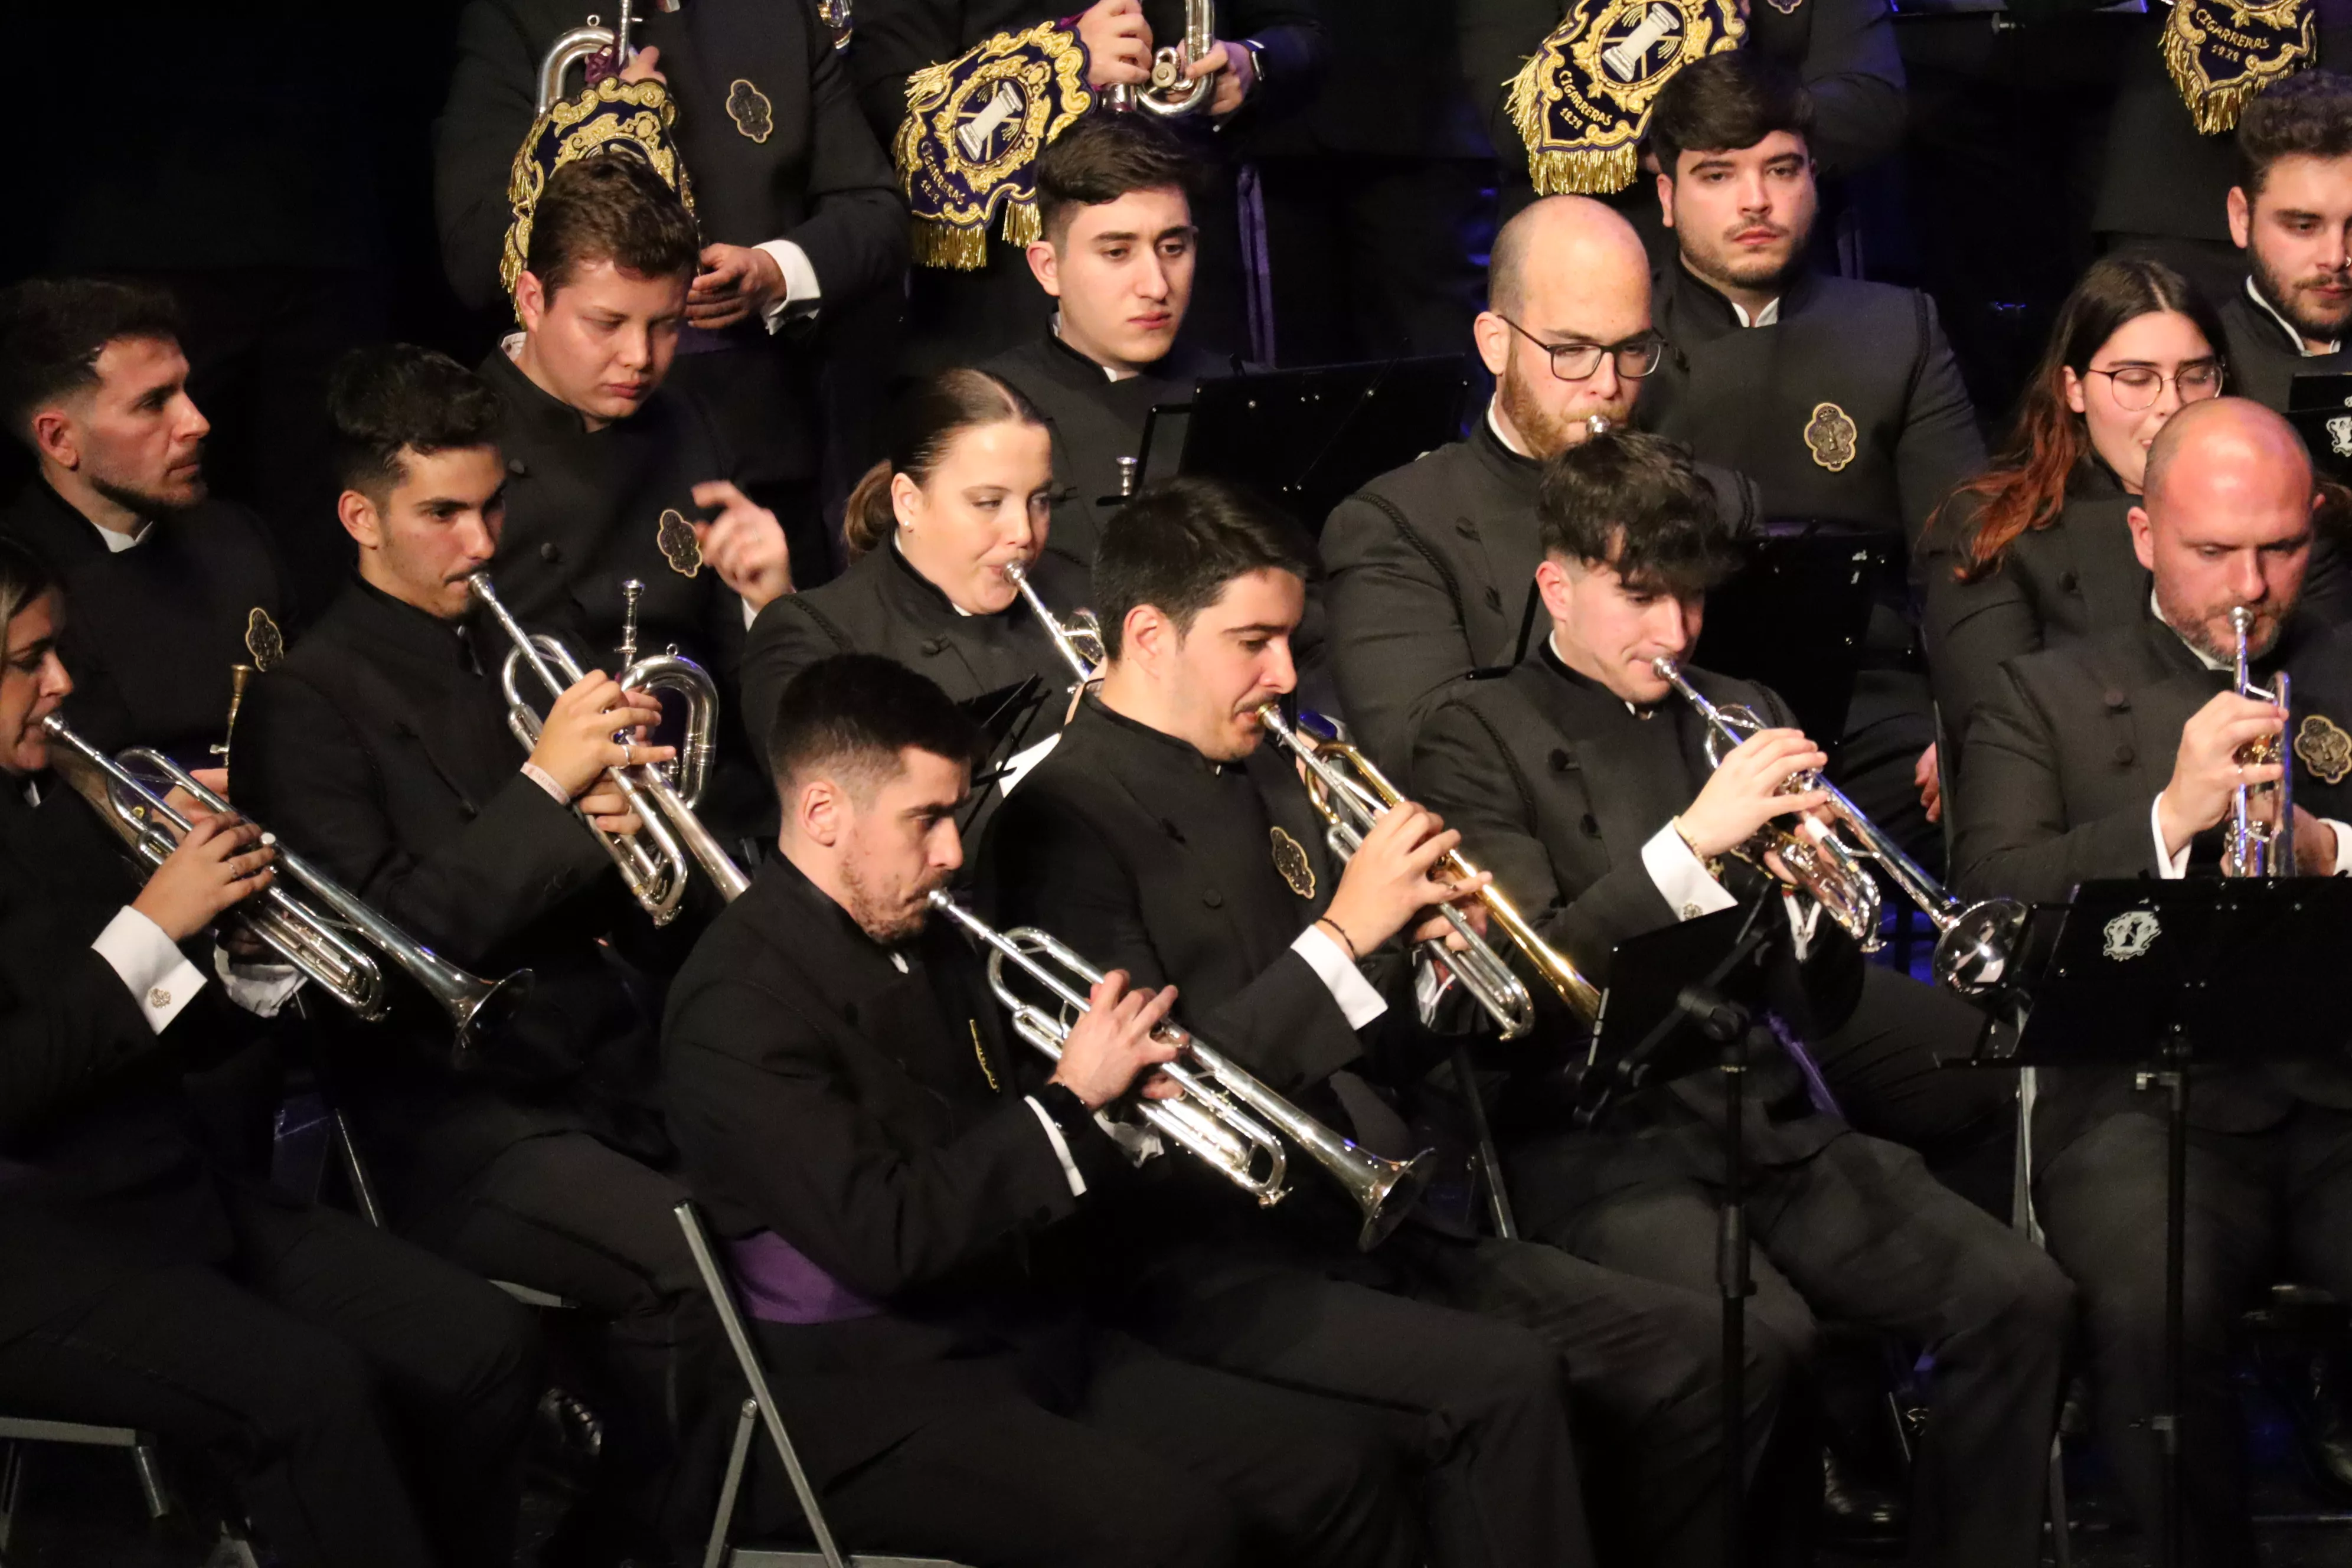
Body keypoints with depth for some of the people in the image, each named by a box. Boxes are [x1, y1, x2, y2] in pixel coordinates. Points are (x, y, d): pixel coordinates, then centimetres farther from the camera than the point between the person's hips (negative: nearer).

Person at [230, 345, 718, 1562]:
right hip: (457, 1109, -6)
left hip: (612, 1054, 6)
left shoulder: (523, 649, 16)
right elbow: (392, 944, -14)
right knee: (684, 1263, -28)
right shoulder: (306, 704, -4)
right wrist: (543, 787, -19)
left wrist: (618, 816, -2)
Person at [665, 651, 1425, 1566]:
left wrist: (1112, 1079, 1)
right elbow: (884, 1238, -25)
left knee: (1349, 1463, -8)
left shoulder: (927, 948, 13)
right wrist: (1068, 1098, -17)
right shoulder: (738, 1005, -15)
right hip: (877, 1407, -9)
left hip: (1038, 1348, 9)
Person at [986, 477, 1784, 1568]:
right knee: (1503, 1379, -32)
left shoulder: (1268, 785, 16)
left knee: (1714, 1357, -6)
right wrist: (1344, 934, -19)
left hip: (1379, 1221, 8)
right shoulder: (1065, 823, -9)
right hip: (1214, 1261, -8)